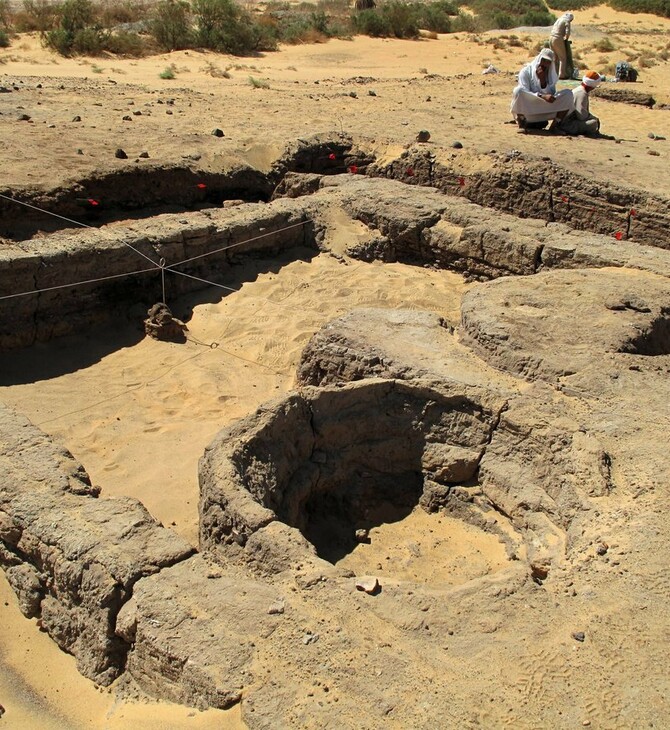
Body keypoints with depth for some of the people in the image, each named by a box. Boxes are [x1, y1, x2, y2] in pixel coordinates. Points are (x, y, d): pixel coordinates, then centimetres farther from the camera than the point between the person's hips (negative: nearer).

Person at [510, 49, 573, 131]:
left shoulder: (551, 74, 6)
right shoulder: (526, 71, -6)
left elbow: (552, 94, -5)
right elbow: (524, 92, -20)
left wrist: (543, 80, -17)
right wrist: (542, 96, -34)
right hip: (527, 111, -4)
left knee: (568, 93, -12)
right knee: (518, 90, -33)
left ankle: (555, 124, -15)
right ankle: (521, 120, -16)